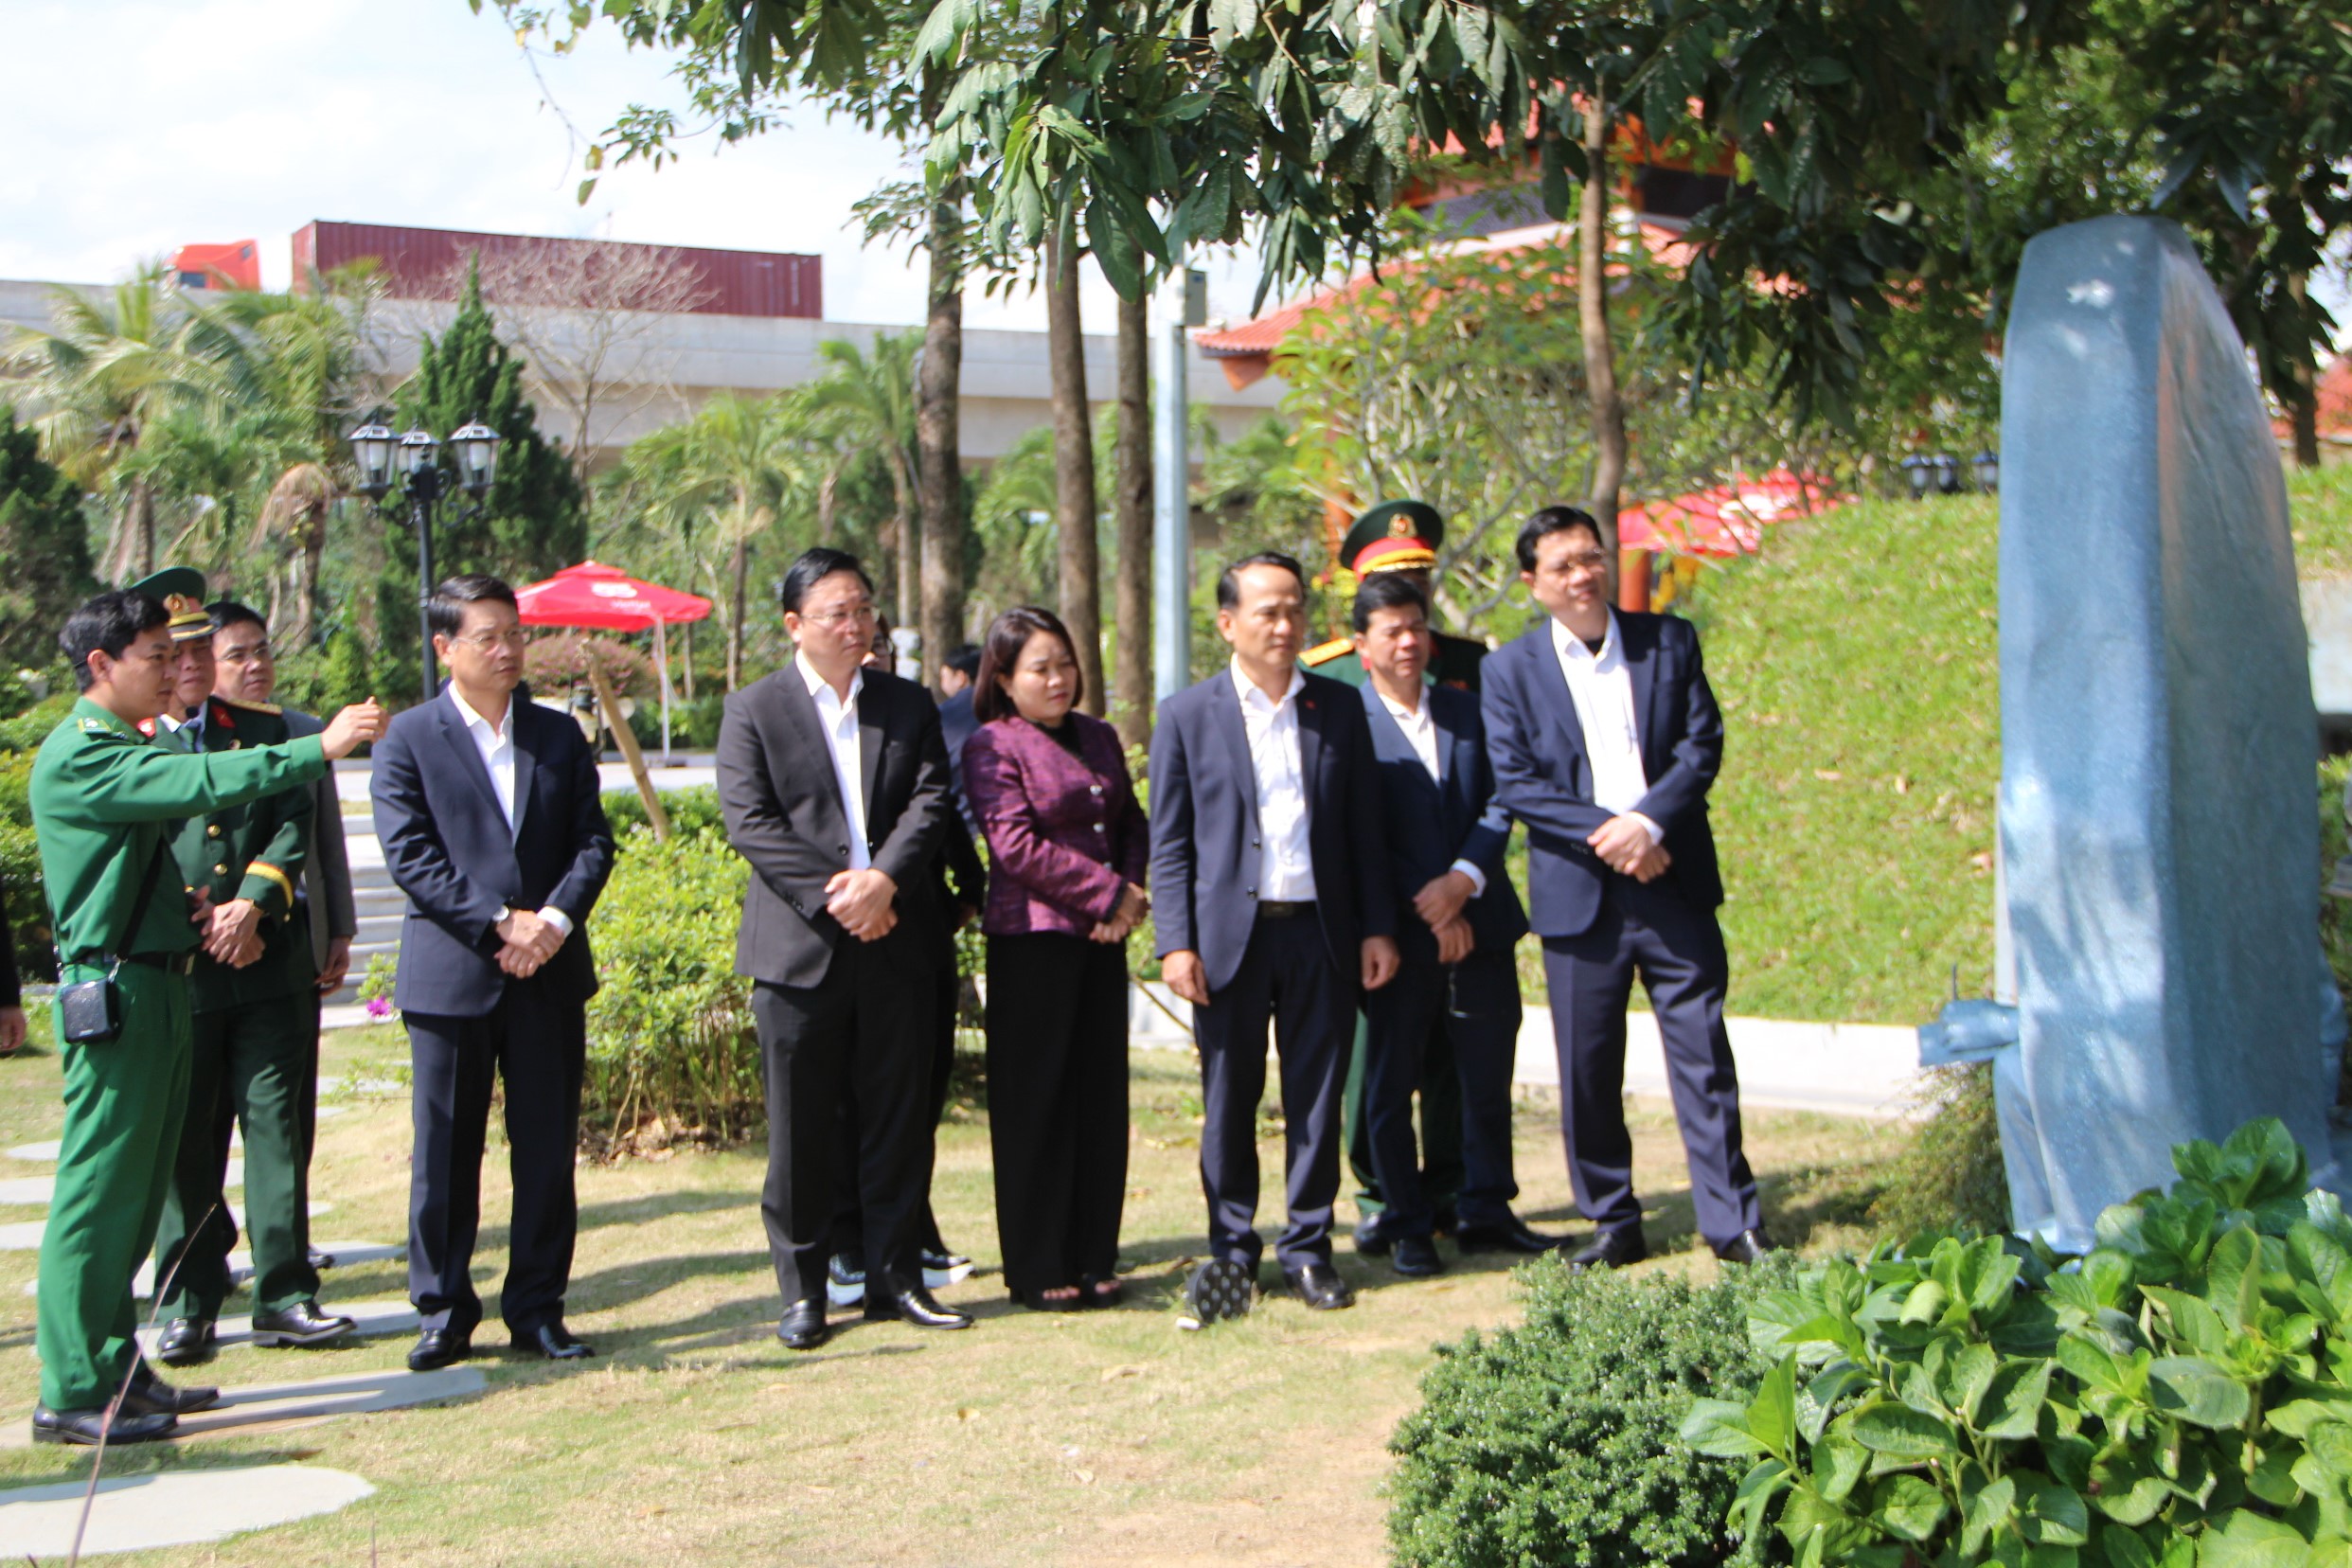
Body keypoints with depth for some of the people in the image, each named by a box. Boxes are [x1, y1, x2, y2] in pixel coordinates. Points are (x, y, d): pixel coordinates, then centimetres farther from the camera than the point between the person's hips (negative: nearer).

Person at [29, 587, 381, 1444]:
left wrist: (191, 904, 4)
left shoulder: (127, 750, 18)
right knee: (99, 1189, -6)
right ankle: (74, 1391, -1)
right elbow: (201, 783, -27)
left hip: (160, 985, 10)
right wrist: (319, 748, -26)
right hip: (114, 994, -10)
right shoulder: (79, 755, -14)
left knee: (136, 1189, 13)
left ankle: (117, 1368, 20)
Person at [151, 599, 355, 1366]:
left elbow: (293, 826, 2)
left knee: (277, 1124, 2)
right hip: (177, 968, -2)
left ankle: (283, 1294, 8)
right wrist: (202, 924, -11)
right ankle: (188, 1303, 10)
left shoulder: (274, 733, 13)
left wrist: (252, 905, -13)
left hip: (269, 964, 3)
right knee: (185, 1138, 2)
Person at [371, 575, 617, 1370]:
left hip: (550, 974, 3)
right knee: (444, 1154, 2)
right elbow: (409, 855, -8)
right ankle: (444, 1312, 13)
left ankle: (537, 1310, 15)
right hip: (451, 975, -3)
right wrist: (497, 925, -15)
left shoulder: (559, 736, 12)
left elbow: (593, 841, 5)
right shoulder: (407, 740, 1)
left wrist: (555, 919, -12)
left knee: (547, 1149, 6)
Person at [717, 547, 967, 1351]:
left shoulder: (909, 705, 12)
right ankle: (802, 1291, 12)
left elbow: (931, 802, 1)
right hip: (799, 946, -2)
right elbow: (750, 821, -6)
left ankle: (896, 1277, 17)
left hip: (897, 942, 3)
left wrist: (883, 879, -16)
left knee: (899, 1120, 7)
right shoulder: (753, 711, 3)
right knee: (801, 1129, 2)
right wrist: (831, 895, -16)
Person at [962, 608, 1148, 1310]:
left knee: (1102, 1097, 7)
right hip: (1031, 941, -6)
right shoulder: (993, 746, -6)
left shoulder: (1099, 738, 15)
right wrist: (1109, 891, -13)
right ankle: (1036, 1271, 7)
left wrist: (1129, 890, -4)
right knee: (1036, 1105, -1)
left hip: (1102, 938, 6)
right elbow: (1016, 846, -14)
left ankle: (1093, 1259, 16)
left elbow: (1132, 823, 16)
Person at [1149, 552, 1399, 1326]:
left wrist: (1377, 927, 4)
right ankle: (1232, 1251, 16)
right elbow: (1170, 844, 1)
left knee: (1317, 1097, 6)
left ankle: (1308, 1247, 17)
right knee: (1229, 1101, 4)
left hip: (1320, 931, 2)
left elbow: (1364, 827, 10)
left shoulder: (1339, 708, 9)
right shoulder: (1187, 716, 3)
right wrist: (1176, 942, -7)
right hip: (1231, 933, -1)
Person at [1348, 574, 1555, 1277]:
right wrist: (1429, 908, -11)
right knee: (1391, 1085, 2)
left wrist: (1463, 881, -12)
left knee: (1488, 1077, 8)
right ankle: (1408, 1227, 13)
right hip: (1397, 932, -4)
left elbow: (1499, 804, 5)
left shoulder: (1467, 711, 12)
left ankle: (1488, 1213, 20)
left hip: (1479, 923, 4)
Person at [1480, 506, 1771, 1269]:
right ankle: (1614, 1225, 16)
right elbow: (1514, 782, -4)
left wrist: (1649, 821, -15)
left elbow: (1702, 744, 0)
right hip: (1578, 892, 0)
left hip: (1673, 883, 0)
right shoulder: (1510, 669, 4)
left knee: (1703, 1051, 0)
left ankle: (1732, 1220, 7)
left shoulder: (1670, 641, 7)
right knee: (1588, 1069, 4)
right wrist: (1602, 833, -15)